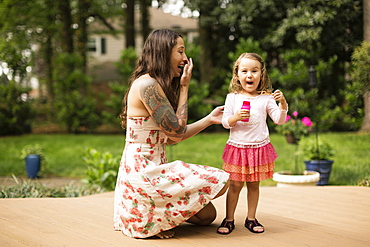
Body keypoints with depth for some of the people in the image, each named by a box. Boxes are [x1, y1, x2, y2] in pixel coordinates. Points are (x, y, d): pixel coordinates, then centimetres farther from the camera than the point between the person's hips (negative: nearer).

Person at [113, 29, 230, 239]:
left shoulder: (157, 85, 14)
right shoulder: (147, 85, -17)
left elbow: (171, 137, 13)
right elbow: (177, 132, -13)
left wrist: (209, 119, 14)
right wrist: (185, 87, -5)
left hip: (152, 170, 10)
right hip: (142, 173, -10)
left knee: (208, 215, 13)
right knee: (220, 181, -9)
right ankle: (153, 219, -3)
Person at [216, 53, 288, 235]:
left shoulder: (265, 99, 0)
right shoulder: (232, 97, 0)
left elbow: (279, 119, -4)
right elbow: (225, 122, -1)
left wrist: (282, 104, -19)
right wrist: (235, 118, -20)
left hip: (259, 148, 1)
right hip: (237, 147, -1)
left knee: (254, 184, 9)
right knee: (235, 184, 2)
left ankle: (251, 219, 21)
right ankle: (229, 219, 12)